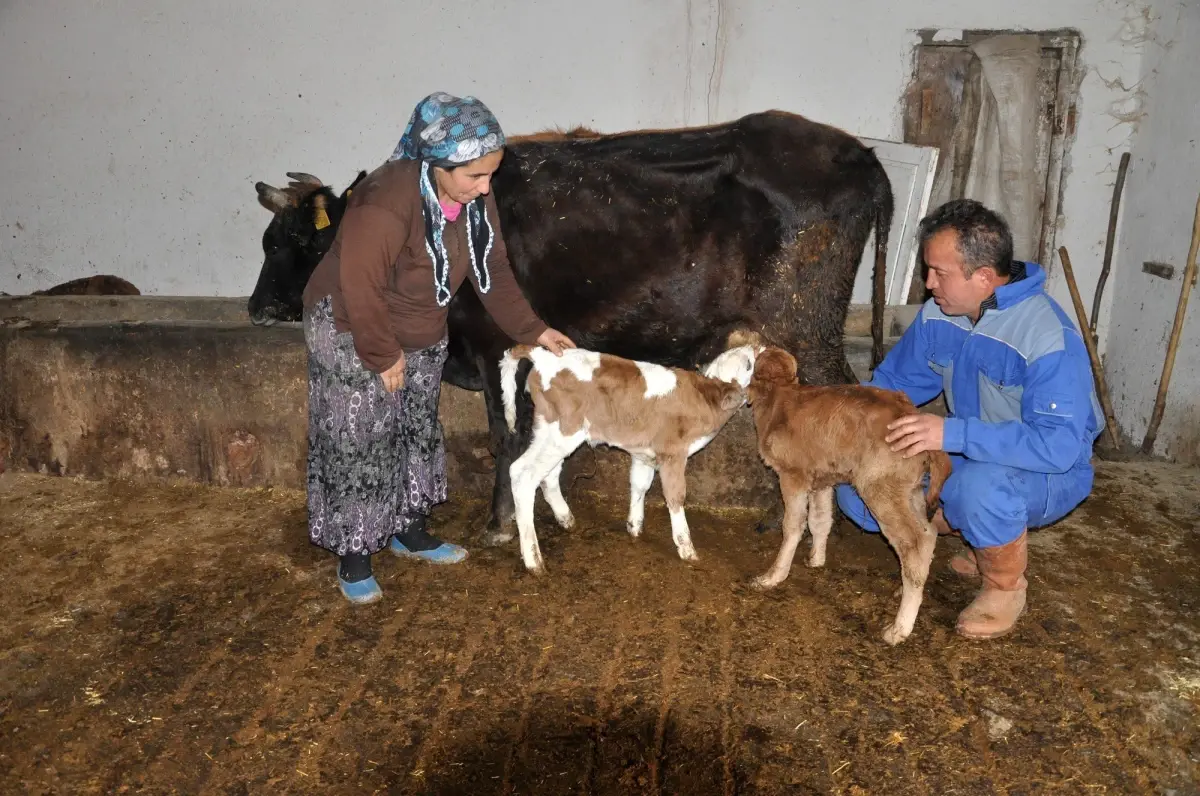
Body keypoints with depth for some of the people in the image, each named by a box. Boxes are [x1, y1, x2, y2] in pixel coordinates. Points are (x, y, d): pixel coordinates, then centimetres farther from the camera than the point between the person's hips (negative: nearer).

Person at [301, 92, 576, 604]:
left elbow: (494, 272, -1)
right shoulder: (385, 204, -35)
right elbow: (361, 289, -29)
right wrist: (384, 356, -19)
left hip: (422, 337, 7)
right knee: (359, 446, 1)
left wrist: (533, 330, -5)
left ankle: (410, 531, 34)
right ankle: (354, 557, 17)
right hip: (352, 334, -7)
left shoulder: (476, 199, -11)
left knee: (417, 434, 16)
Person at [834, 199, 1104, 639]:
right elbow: (891, 382, 6)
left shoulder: (1048, 337, -28)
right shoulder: (937, 315, -6)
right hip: (969, 458, 7)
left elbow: (1058, 444, -36)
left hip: (1049, 472, -7)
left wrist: (952, 433, -43)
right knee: (858, 490, -7)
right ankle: (986, 539, 12)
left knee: (981, 484, -41)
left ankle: (1006, 586, -7)